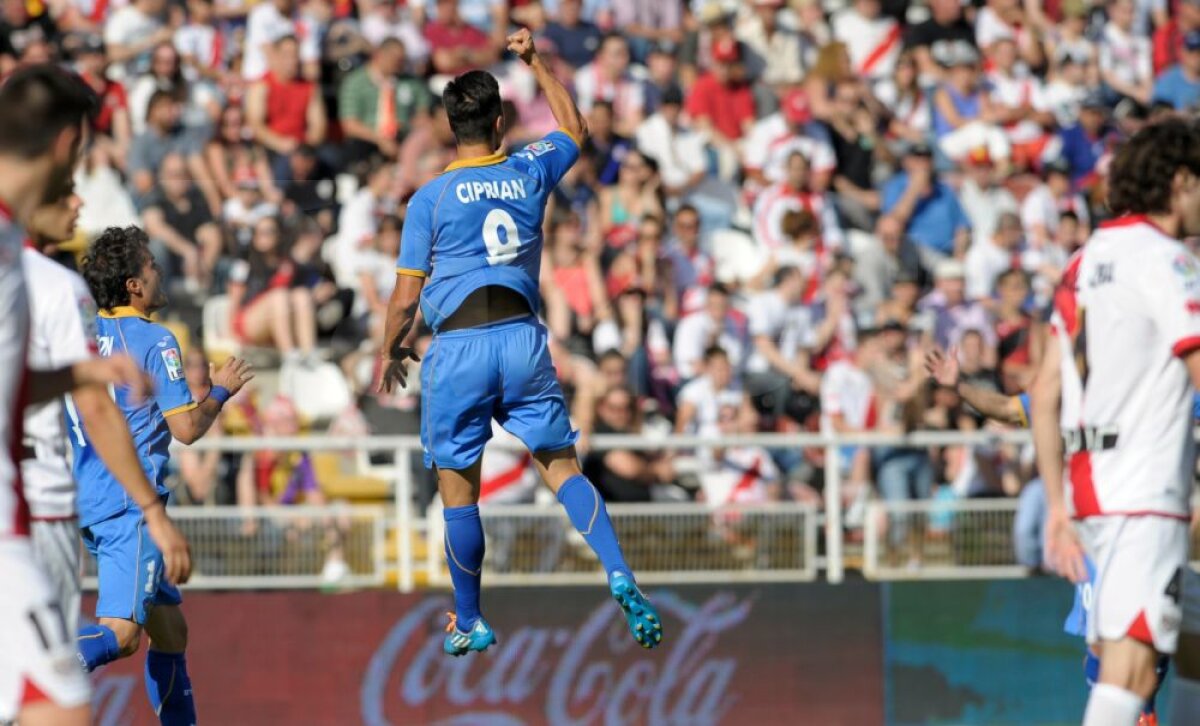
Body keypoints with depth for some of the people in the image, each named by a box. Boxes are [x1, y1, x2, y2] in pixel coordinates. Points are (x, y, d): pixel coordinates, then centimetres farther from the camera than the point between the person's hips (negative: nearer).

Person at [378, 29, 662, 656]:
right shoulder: (529, 174, 6)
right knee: (561, 466, 2)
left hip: (458, 346, -3)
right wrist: (535, 61, 36)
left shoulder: (430, 197, -2)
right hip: (523, 339, 3)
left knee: (458, 488, 8)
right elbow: (575, 129, 30)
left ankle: (469, 623, 15)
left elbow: (406, 297, 0)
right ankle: (619, 576, -20)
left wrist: (391, 351, 18)